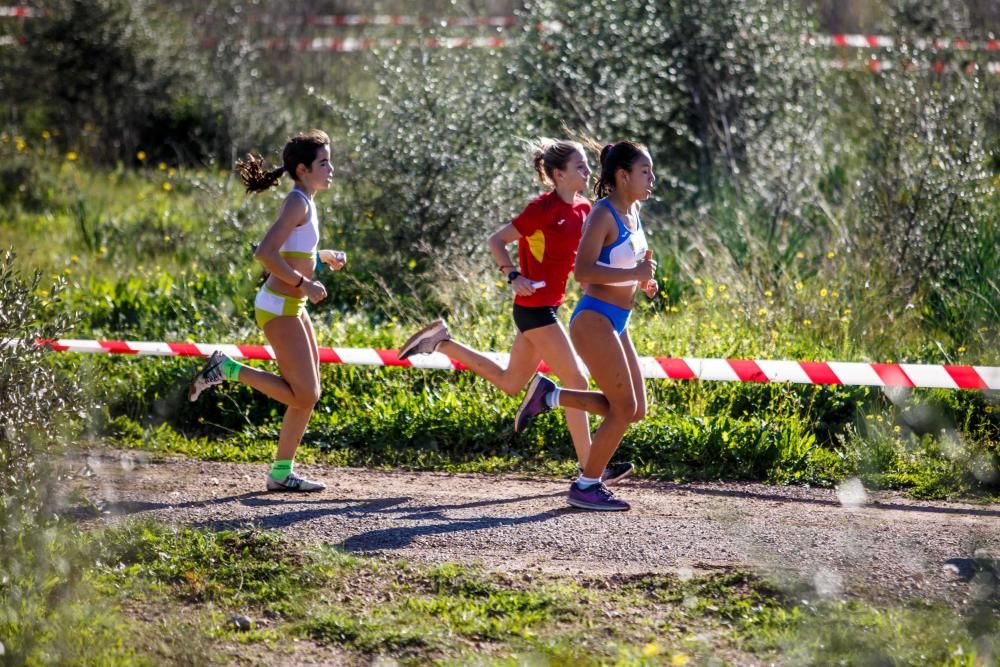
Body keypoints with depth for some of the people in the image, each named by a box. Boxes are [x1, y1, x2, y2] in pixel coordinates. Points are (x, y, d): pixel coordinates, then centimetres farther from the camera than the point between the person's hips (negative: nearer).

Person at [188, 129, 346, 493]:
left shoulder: (304, 202, 13)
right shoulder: (298, 203, -16)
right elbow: (265, 253, -25)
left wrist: (325, 256, 24)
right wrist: (303, 284, -22)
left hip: (292, 307, 10)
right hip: (279, 308, -10)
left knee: (308, 394, 10)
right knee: (304, 395, -10)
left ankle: (281, 473, 14)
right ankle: (226, 369, -3)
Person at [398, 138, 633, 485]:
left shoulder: (582, 208, 7)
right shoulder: (544, 208, -16)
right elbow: (496, 240, -13)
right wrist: (514, 277, -26)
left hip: (545, 307, 9)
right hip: (535, 307, -9)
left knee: (510, 383, 20)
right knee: (577, 382, -7)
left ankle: (442, 342, 27)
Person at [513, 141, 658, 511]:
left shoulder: (633, 212, 12)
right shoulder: (603, 215, -15)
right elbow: (583, 270, -26)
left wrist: (642, 281, 9)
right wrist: (634, 273, -28)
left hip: (616, 324, 9)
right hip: (594, 321, -9)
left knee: (635, 410, 8)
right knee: (625, 407, -7)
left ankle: (549, 394, 16)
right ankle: (586, 486, 5)